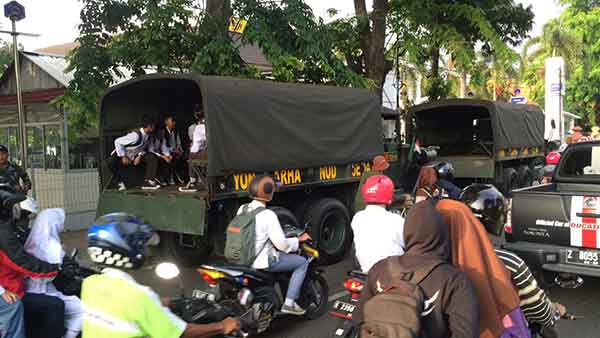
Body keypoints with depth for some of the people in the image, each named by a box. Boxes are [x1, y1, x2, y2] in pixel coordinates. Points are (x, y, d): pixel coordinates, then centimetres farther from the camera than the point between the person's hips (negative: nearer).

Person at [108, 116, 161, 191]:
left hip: (135, 156, 7)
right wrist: (123, 157, -25)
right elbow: (117, 142, -28)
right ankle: (121, 183, -14)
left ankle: (148, 182, -15)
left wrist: (139, 156, -12)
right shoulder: (136, 135, -32)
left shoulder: (147, 135, -9)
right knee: (112, 163, -36)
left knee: (153, 158, -14)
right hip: (122, 154, -6)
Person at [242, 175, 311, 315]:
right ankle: (289, 303, 2)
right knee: (302, 262, 5)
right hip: (262, 261, -8)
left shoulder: (242, 209, 0)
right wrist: (299, 240, -2)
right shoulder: (268, 215, -21)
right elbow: (282, 244, -20)